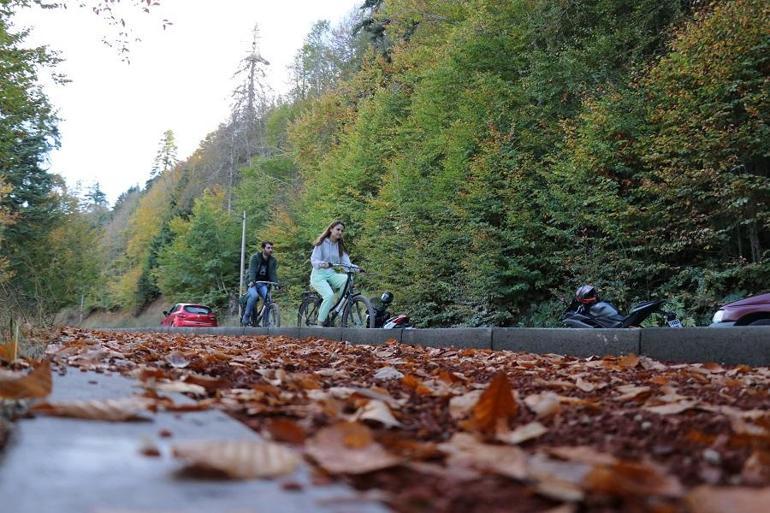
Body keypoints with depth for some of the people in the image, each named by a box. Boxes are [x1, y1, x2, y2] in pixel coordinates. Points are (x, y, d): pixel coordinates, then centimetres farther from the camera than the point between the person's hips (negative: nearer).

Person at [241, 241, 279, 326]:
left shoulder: (273, 260, 4)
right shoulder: (255, 257, -7)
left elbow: (273, 273, -6)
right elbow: (252, 270, -20)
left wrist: (276, 283, -23)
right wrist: (252, 281, -37)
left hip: (264, 284, 3)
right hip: (253, 283, -3)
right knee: (254, 295, -33)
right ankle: (246, 317, -19)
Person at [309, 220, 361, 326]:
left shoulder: (340, 246, 13)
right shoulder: (322, 243, -2)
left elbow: (346, 262, 2)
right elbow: (314, 260, -12)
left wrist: (356, 267, -20)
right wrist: (322, 264, -35)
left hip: (332, 275, 5)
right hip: (319, 275, -4)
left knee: (347, 279, -29)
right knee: (329, 295, -32)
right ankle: (320, 323, -17)